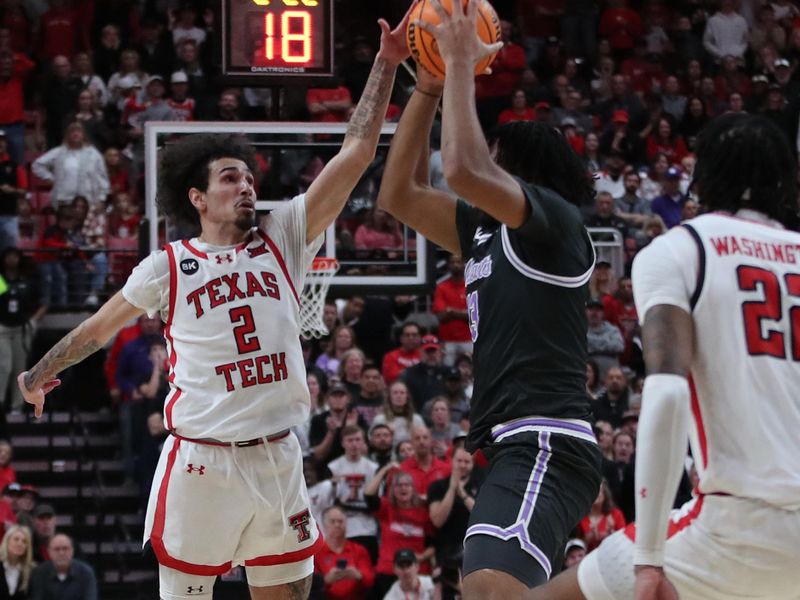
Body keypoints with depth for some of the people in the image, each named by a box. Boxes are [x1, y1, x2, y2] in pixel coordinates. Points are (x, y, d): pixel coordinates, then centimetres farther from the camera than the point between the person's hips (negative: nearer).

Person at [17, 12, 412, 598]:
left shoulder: (283, 241, 7)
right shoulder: (168, 267, 2)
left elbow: (356, 153, 1)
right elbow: (99, 327, 18)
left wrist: (386, 64, -5)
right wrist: (40, 373, 31)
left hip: (278, 459, 3)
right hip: (201, 462, -3)